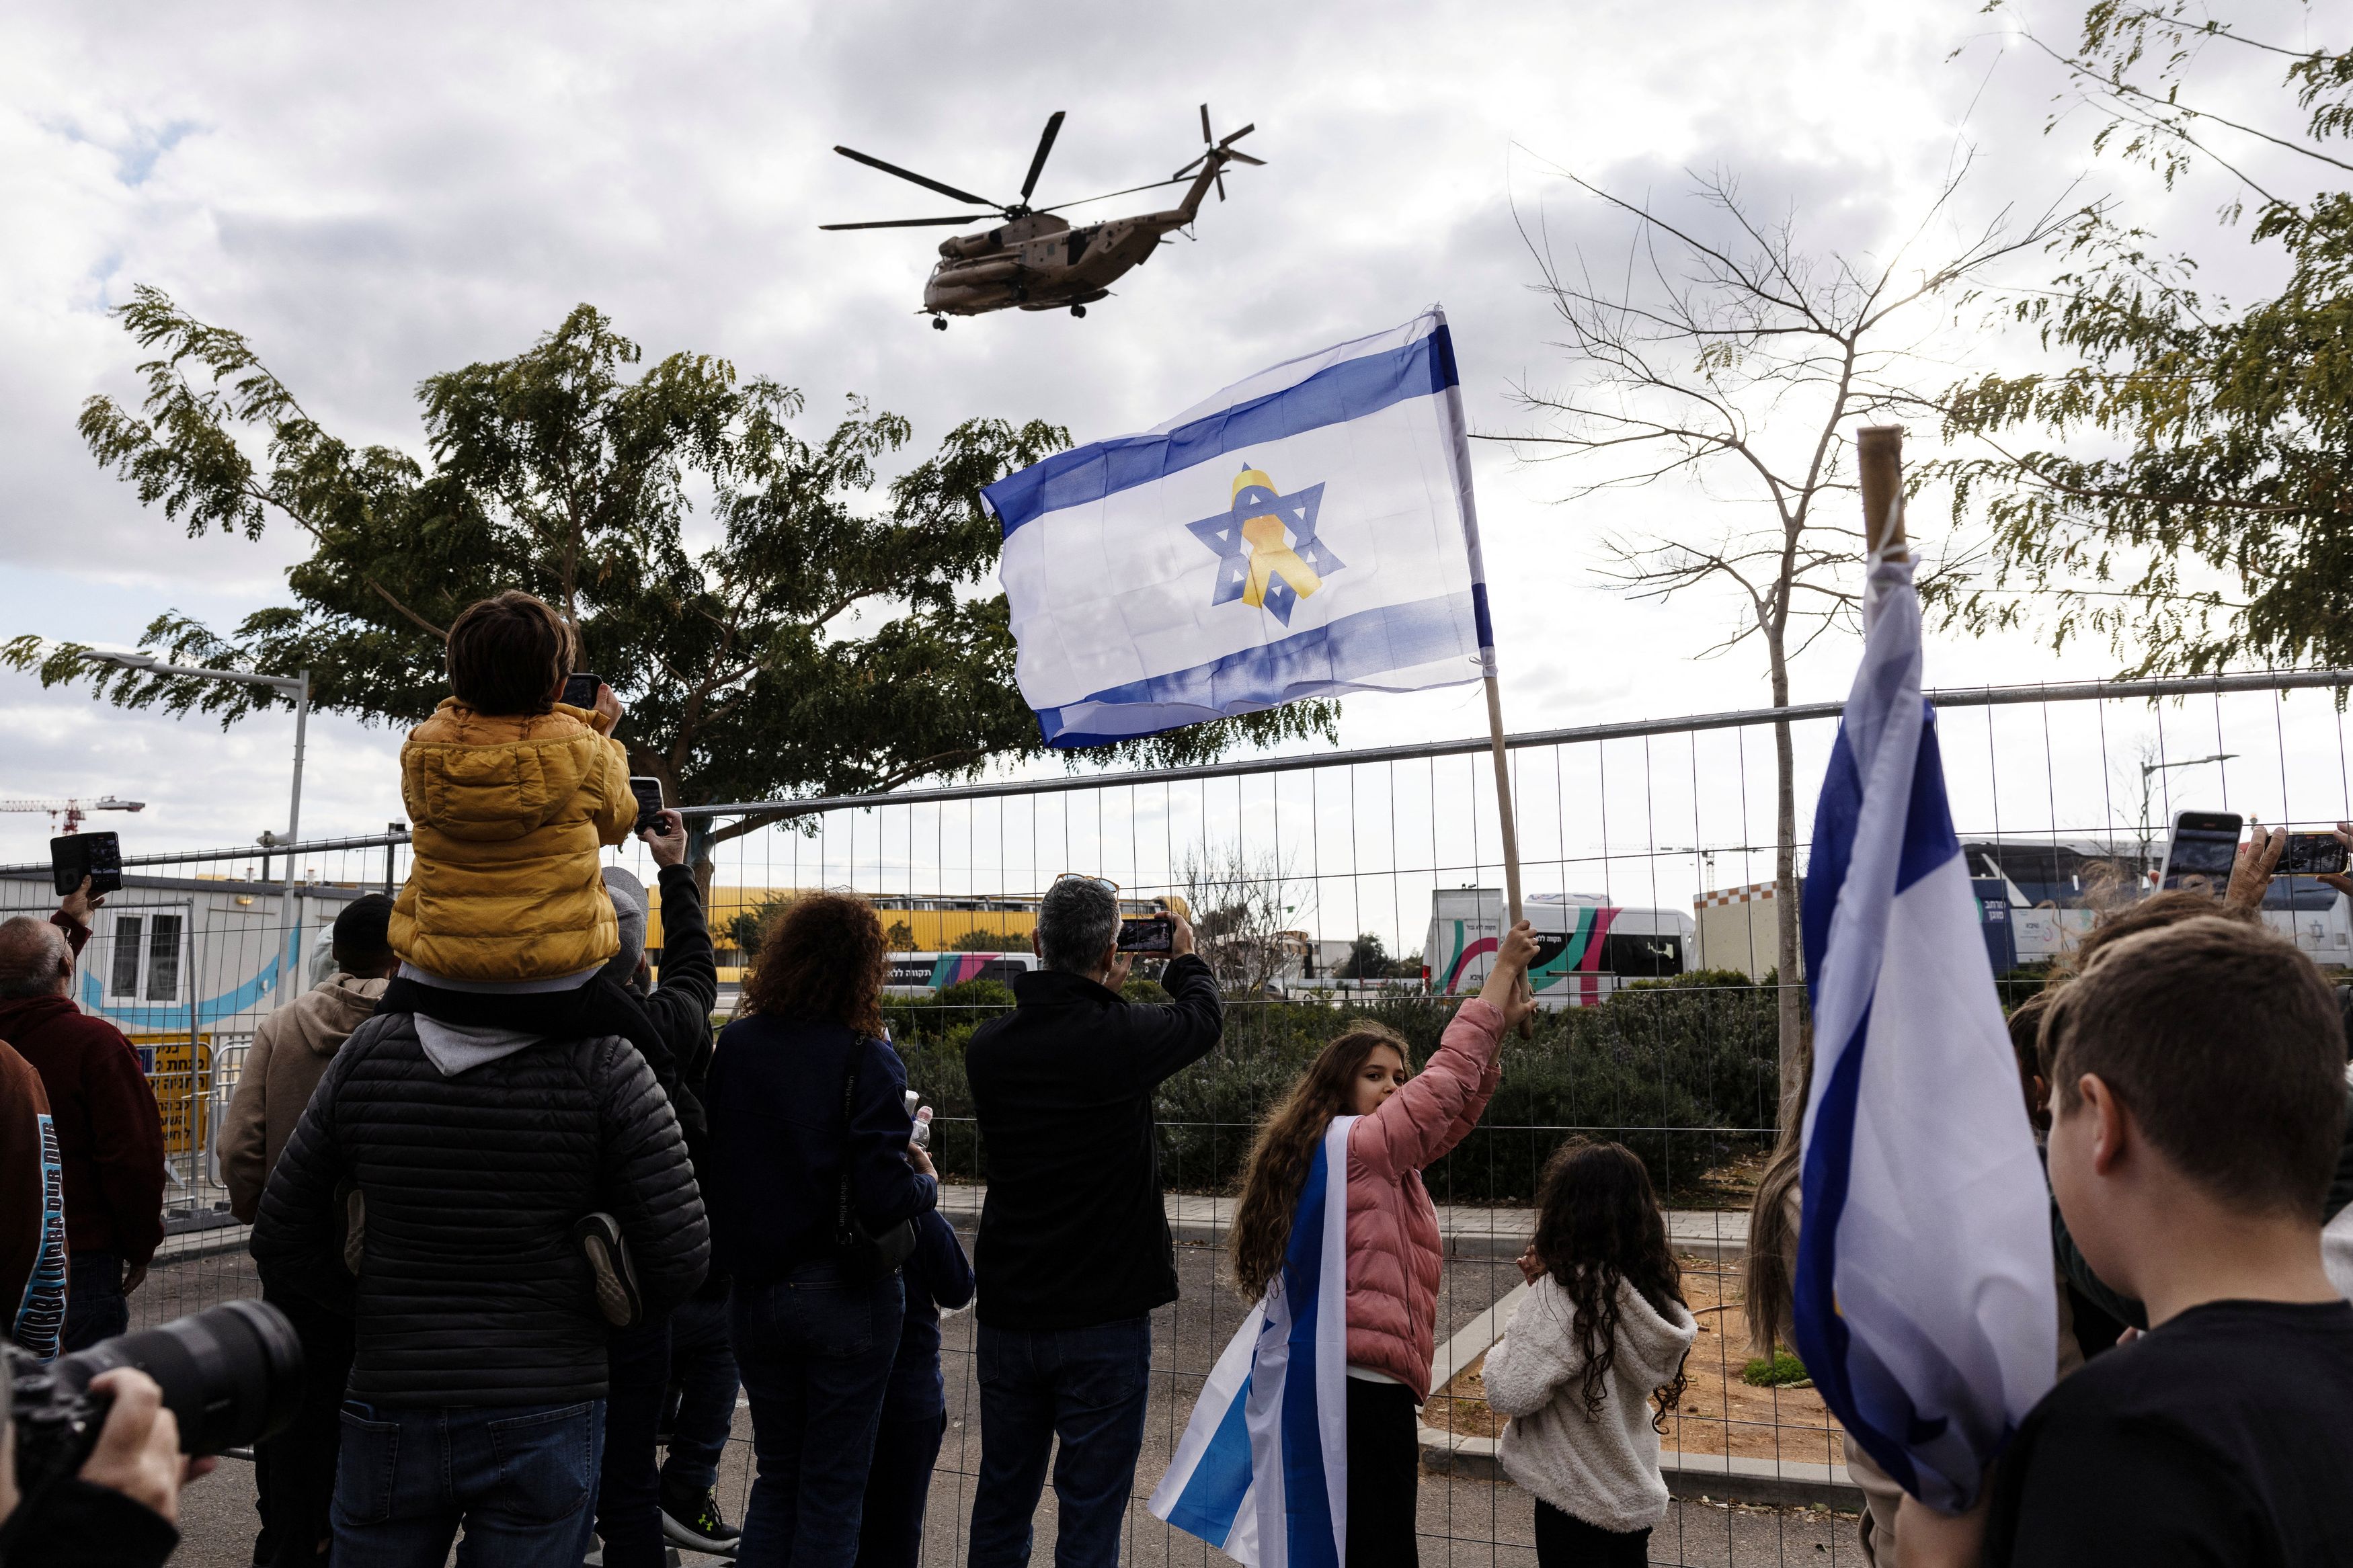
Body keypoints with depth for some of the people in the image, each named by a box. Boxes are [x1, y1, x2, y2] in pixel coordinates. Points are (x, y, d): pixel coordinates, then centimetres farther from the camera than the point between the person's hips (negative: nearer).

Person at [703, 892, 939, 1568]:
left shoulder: (734, 1047, -3)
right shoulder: (866, 1060, -17)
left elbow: (715, 1163, 4)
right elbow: (883, 1198, -22)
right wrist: (926, 1181, -2)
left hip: (755, 1296, 4)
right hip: (846, 1300, -4)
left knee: (777, 1475, 20)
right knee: (832, 1487, 10)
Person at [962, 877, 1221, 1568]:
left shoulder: (987, 1045, -6)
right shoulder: (1122, 1036, -18)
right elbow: (1204, 1017, 3)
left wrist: (1103, 994, 21)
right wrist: (1185, 957, 22)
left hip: (1007, 1312, 5)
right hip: (1103, 1321, -5)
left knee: (1000, 1505, 19)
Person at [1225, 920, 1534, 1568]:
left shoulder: (1371, 1154, 14)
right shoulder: (1358, 1146, -13)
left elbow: (1451, 1114, 14)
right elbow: (1447, 1081, -13)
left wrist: (1498, 1028, 6)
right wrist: (1503, 969, -6)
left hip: (1325, 1382, 10)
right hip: (1368, 1387, -10)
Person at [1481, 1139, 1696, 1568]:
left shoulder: (1563, 1294, -23)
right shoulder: (1650, 1287, -2)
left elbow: (1510, 1394, -25)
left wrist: (1507, 1342, -6)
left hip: (1575, 1497, -7)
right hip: (1635, 1495, 7)